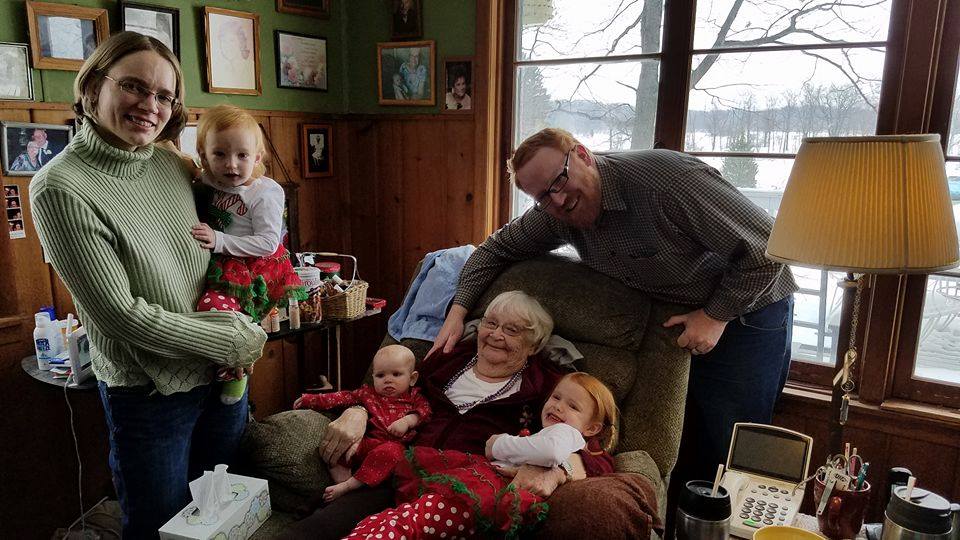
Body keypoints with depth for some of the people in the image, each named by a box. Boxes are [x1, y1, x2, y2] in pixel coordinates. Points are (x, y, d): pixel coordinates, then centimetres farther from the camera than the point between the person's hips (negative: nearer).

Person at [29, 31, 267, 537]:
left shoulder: (172, 164, 0)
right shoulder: (59, 187, -17)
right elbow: (120, 313, -19)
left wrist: (244, 330, -3)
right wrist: (230, 342, -14)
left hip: (222, 374, 5)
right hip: (149, 394, -5)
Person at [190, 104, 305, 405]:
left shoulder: (264, 193, -12)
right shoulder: (204, 184, 7)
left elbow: (268, 242, -15)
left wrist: (220, 241, -19)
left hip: (254, 267, -8)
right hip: (220, 265, 8)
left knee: (215, 305, -28)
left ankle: (234, 372, -8)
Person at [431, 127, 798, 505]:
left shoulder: (666, 177, -30)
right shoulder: (555, 215, -9)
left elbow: (766, 247, -25)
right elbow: (498, 248, 5)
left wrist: (717, 314, -21)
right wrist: (458, 310, -6)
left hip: (747, 309, -5)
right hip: (676, 314, 6)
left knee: (732, 455, -3)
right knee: (680, 453, 8)